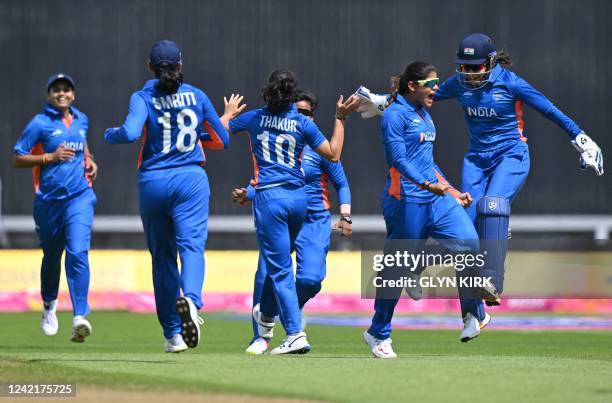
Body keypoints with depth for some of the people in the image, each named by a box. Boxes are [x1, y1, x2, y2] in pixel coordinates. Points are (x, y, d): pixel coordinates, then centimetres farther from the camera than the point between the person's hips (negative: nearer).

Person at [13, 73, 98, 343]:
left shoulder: (81, 120, 11)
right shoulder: (40, 123, -4)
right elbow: (18, 159, -5)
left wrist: (89, 161, 12)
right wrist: (50, 157, -16)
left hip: (80, 197, 1)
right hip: (49, 199, -1)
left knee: (78, 252, -17)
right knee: (52, 256, 13)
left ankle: (79, 317, -25)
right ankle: (49, 306, 41)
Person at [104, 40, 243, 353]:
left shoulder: (143, 98, -4)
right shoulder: (197, 96, 4)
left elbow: (130, 133, -21)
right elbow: (223, 141, 9)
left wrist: (109, 134, 0)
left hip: (153, 182, 0)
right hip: (191, 179, 0)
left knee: (162, 255, 11)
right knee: (191, 244, -12)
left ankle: (173, 334, 13)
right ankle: (190, 299, -44)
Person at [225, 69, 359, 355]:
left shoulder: (254, 118, -1)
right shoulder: (303, 123, -1)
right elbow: (333, 154, 3)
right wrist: (340, 118, 10)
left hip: (269, 197, -3)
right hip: (298, 197, 3)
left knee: (280, 267, -5)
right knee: (281, 260, 26)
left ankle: (295, 334, -14)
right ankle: (267, 314, 44)